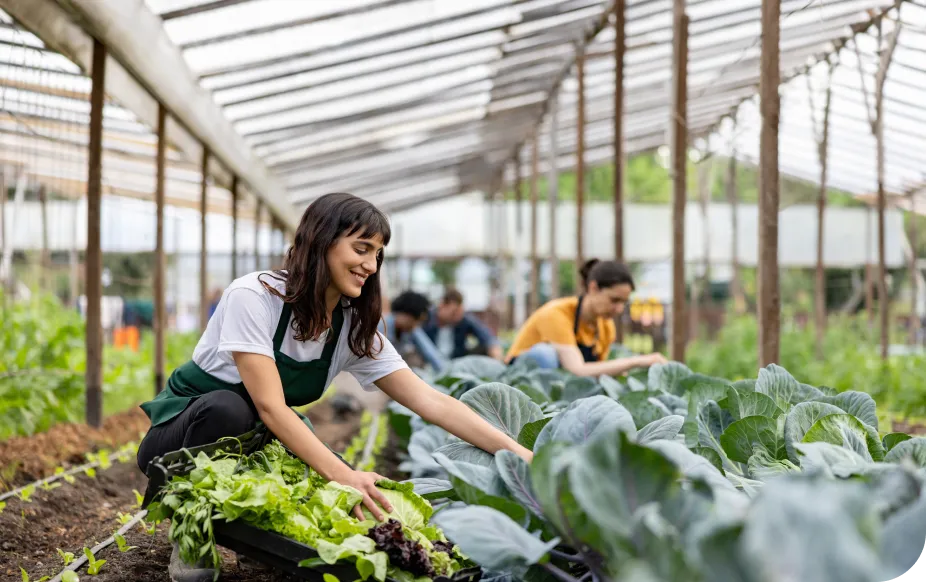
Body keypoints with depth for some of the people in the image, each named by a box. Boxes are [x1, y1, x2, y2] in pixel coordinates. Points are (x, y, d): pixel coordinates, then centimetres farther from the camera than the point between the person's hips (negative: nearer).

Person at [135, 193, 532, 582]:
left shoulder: (353, 329, -8)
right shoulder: (253, 297, -25)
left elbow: (430, 401, -13)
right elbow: (271, 407, -34)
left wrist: (516, 453, -23)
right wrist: (343, 476, -45)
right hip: (185, 432, -5)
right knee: (227, 408, -38)